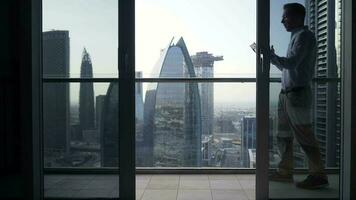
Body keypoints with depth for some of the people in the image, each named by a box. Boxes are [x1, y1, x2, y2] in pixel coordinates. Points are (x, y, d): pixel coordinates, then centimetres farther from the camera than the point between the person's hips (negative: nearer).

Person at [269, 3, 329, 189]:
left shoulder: (304, 36, -8)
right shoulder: (296, 36, 20)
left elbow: (291, 63, -19)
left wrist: (270, 55, -11)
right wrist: (272, 57, 20)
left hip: (298, 93, -10)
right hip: (287, 93, 10)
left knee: (304, 136, -5)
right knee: (283, 135, 12)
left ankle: (318, 175, 3)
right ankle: (285, 172, 20)